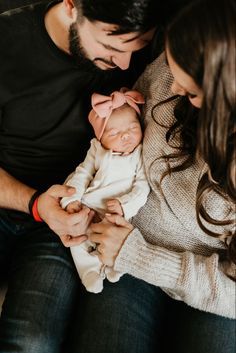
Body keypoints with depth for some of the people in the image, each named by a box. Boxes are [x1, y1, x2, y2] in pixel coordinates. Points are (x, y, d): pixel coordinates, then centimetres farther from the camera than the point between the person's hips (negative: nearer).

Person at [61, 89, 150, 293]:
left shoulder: (142, 155, -2)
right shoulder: (97, 151, 8)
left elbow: (142, 187, -8)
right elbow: (83, 173, 8)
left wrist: (125, 205, -22)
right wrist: (72, 199, -6)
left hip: (120, 214, -3)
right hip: (88, 209, 4)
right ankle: (90, 270, -7)